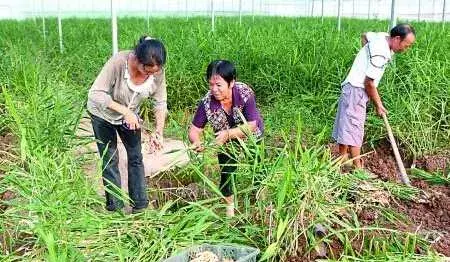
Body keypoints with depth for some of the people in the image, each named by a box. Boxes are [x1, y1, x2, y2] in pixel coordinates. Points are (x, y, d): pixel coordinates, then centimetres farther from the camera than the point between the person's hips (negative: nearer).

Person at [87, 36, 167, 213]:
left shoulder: (158, 71, -25)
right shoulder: (118, 62, -37)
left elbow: (160, 103, -15)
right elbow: (96, 94, -35)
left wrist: (159, 132, -27)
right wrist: (124, 110, -43)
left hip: (130, 114, 4)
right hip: (103, 114, -3)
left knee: (135, 157, 7)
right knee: (110, 160, 3)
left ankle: (140, 205, 20)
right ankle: (115, 207, 16)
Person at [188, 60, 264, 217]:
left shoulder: (245, 93, -35)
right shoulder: (207, 102, -30)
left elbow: (251, 126, -32)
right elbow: (195, 129, -22)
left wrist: (228, 133, -45)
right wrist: (196, 142, -45)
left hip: (251, 137, 0)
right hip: (226, 141, 1)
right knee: (227, 172, 1)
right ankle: (229, 205, 29)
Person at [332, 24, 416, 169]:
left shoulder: (383, 36, 3)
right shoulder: (381, 54, -24)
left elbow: (364, 36, 26)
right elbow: (369, 83, -19)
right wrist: (378, 105, -8)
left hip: (356, 88, 10)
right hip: (357, 90, -10)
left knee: (345, 125, 14)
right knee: (354, 128, -9)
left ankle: (342, 158, 23)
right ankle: (357, 167, -6)